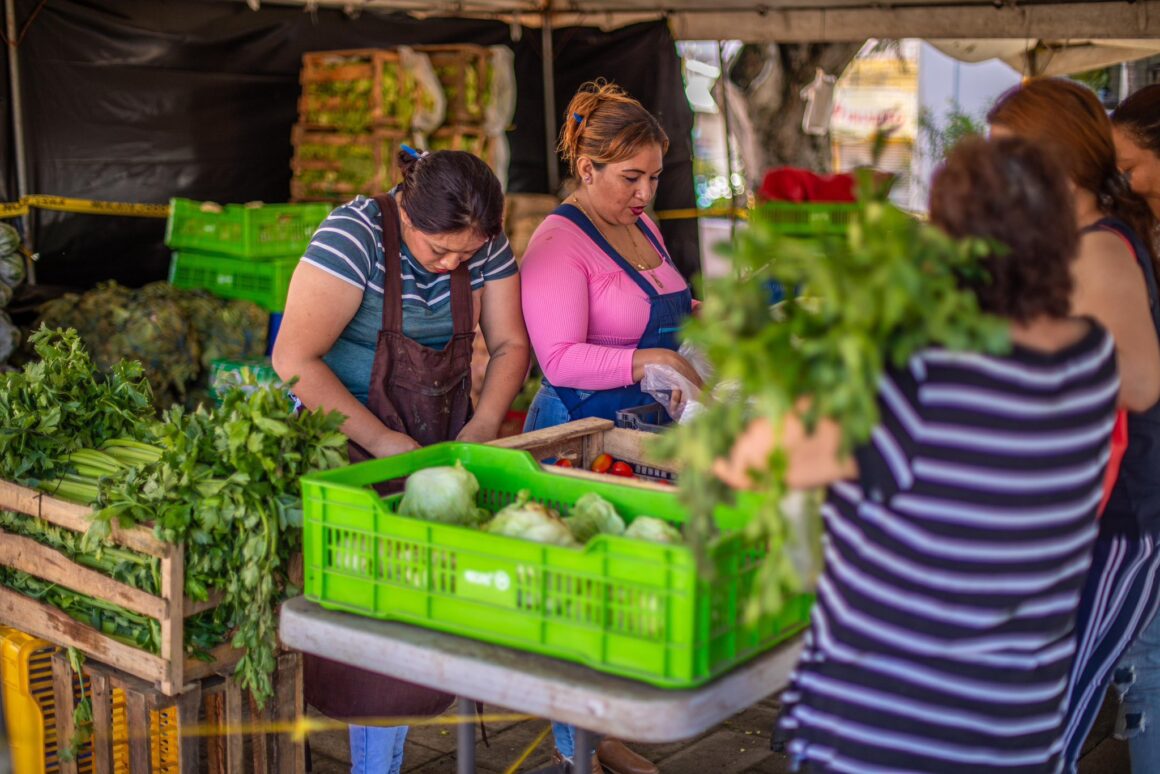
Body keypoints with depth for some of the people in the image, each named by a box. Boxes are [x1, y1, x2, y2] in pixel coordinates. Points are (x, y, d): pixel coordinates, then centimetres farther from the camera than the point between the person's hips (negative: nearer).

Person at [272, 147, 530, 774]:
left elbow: (510, 345, 6)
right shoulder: (355, 234, -19)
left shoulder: (485, 244, -3)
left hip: (439, 446, 4)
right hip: (345, 443, -4)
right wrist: (381, 440, -24)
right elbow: (293, 360, -24)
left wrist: (482, 426, -10)